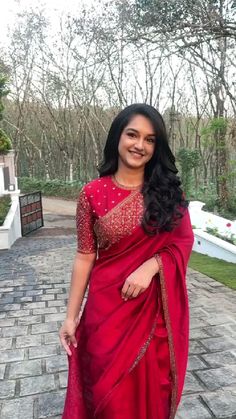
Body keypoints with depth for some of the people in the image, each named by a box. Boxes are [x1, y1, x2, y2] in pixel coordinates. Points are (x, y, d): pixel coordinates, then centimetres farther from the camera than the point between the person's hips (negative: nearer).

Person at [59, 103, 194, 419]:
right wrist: (71, 315, -1)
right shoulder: (93, 193, -6)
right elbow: (85, 256, -3)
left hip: (157, 307, 2)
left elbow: (184, 241, 0)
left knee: (151, 389, 17)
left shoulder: (168, 190, -1)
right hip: (108, 306, -1)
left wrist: (150, 266, -17)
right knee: (109, 394, 13)